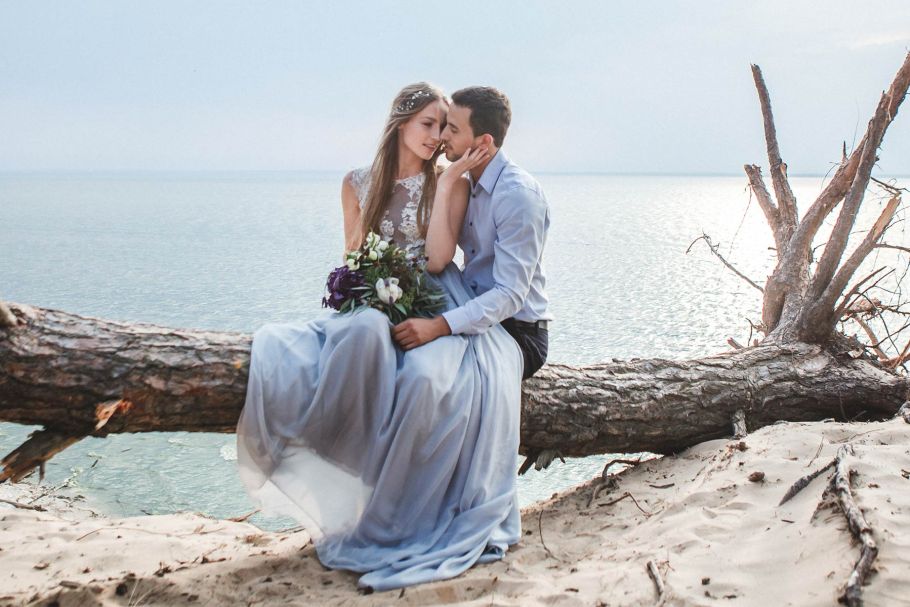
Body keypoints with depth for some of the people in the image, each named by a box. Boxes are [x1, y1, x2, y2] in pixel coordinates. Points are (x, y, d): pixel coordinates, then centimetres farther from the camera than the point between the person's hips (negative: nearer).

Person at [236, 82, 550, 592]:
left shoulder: (451, 183, 6)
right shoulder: (359, 184, 13)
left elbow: (438, 259, -8)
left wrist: (446, 181, -9)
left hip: (435, 308, -2)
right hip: (373, 305, 2)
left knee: (428, 375, -36)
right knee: (362, 334, -38)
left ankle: (404, 518, -23)